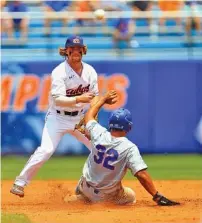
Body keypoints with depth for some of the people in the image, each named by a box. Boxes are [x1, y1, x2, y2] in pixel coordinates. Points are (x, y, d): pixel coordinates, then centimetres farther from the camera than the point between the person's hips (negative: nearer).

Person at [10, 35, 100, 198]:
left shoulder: (90, 71, -1)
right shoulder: (59, 72, -17)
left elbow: (94, 97, 0)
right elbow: (58, 100, -26)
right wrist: (79, 99, -39)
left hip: (80, 118, 5)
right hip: (58, 117, -5)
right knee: (46, 150, -21)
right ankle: (20, 183, -12)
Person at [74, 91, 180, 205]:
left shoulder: (100, 134, -15)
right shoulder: (129, 148, -27)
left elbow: (88, 117, 8)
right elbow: (142, 174, -35)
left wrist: (103, 100, 19)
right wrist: (157, 197, -34)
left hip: (86, 188, 6)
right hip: (107, 194, -5)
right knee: (131, 197, 24)